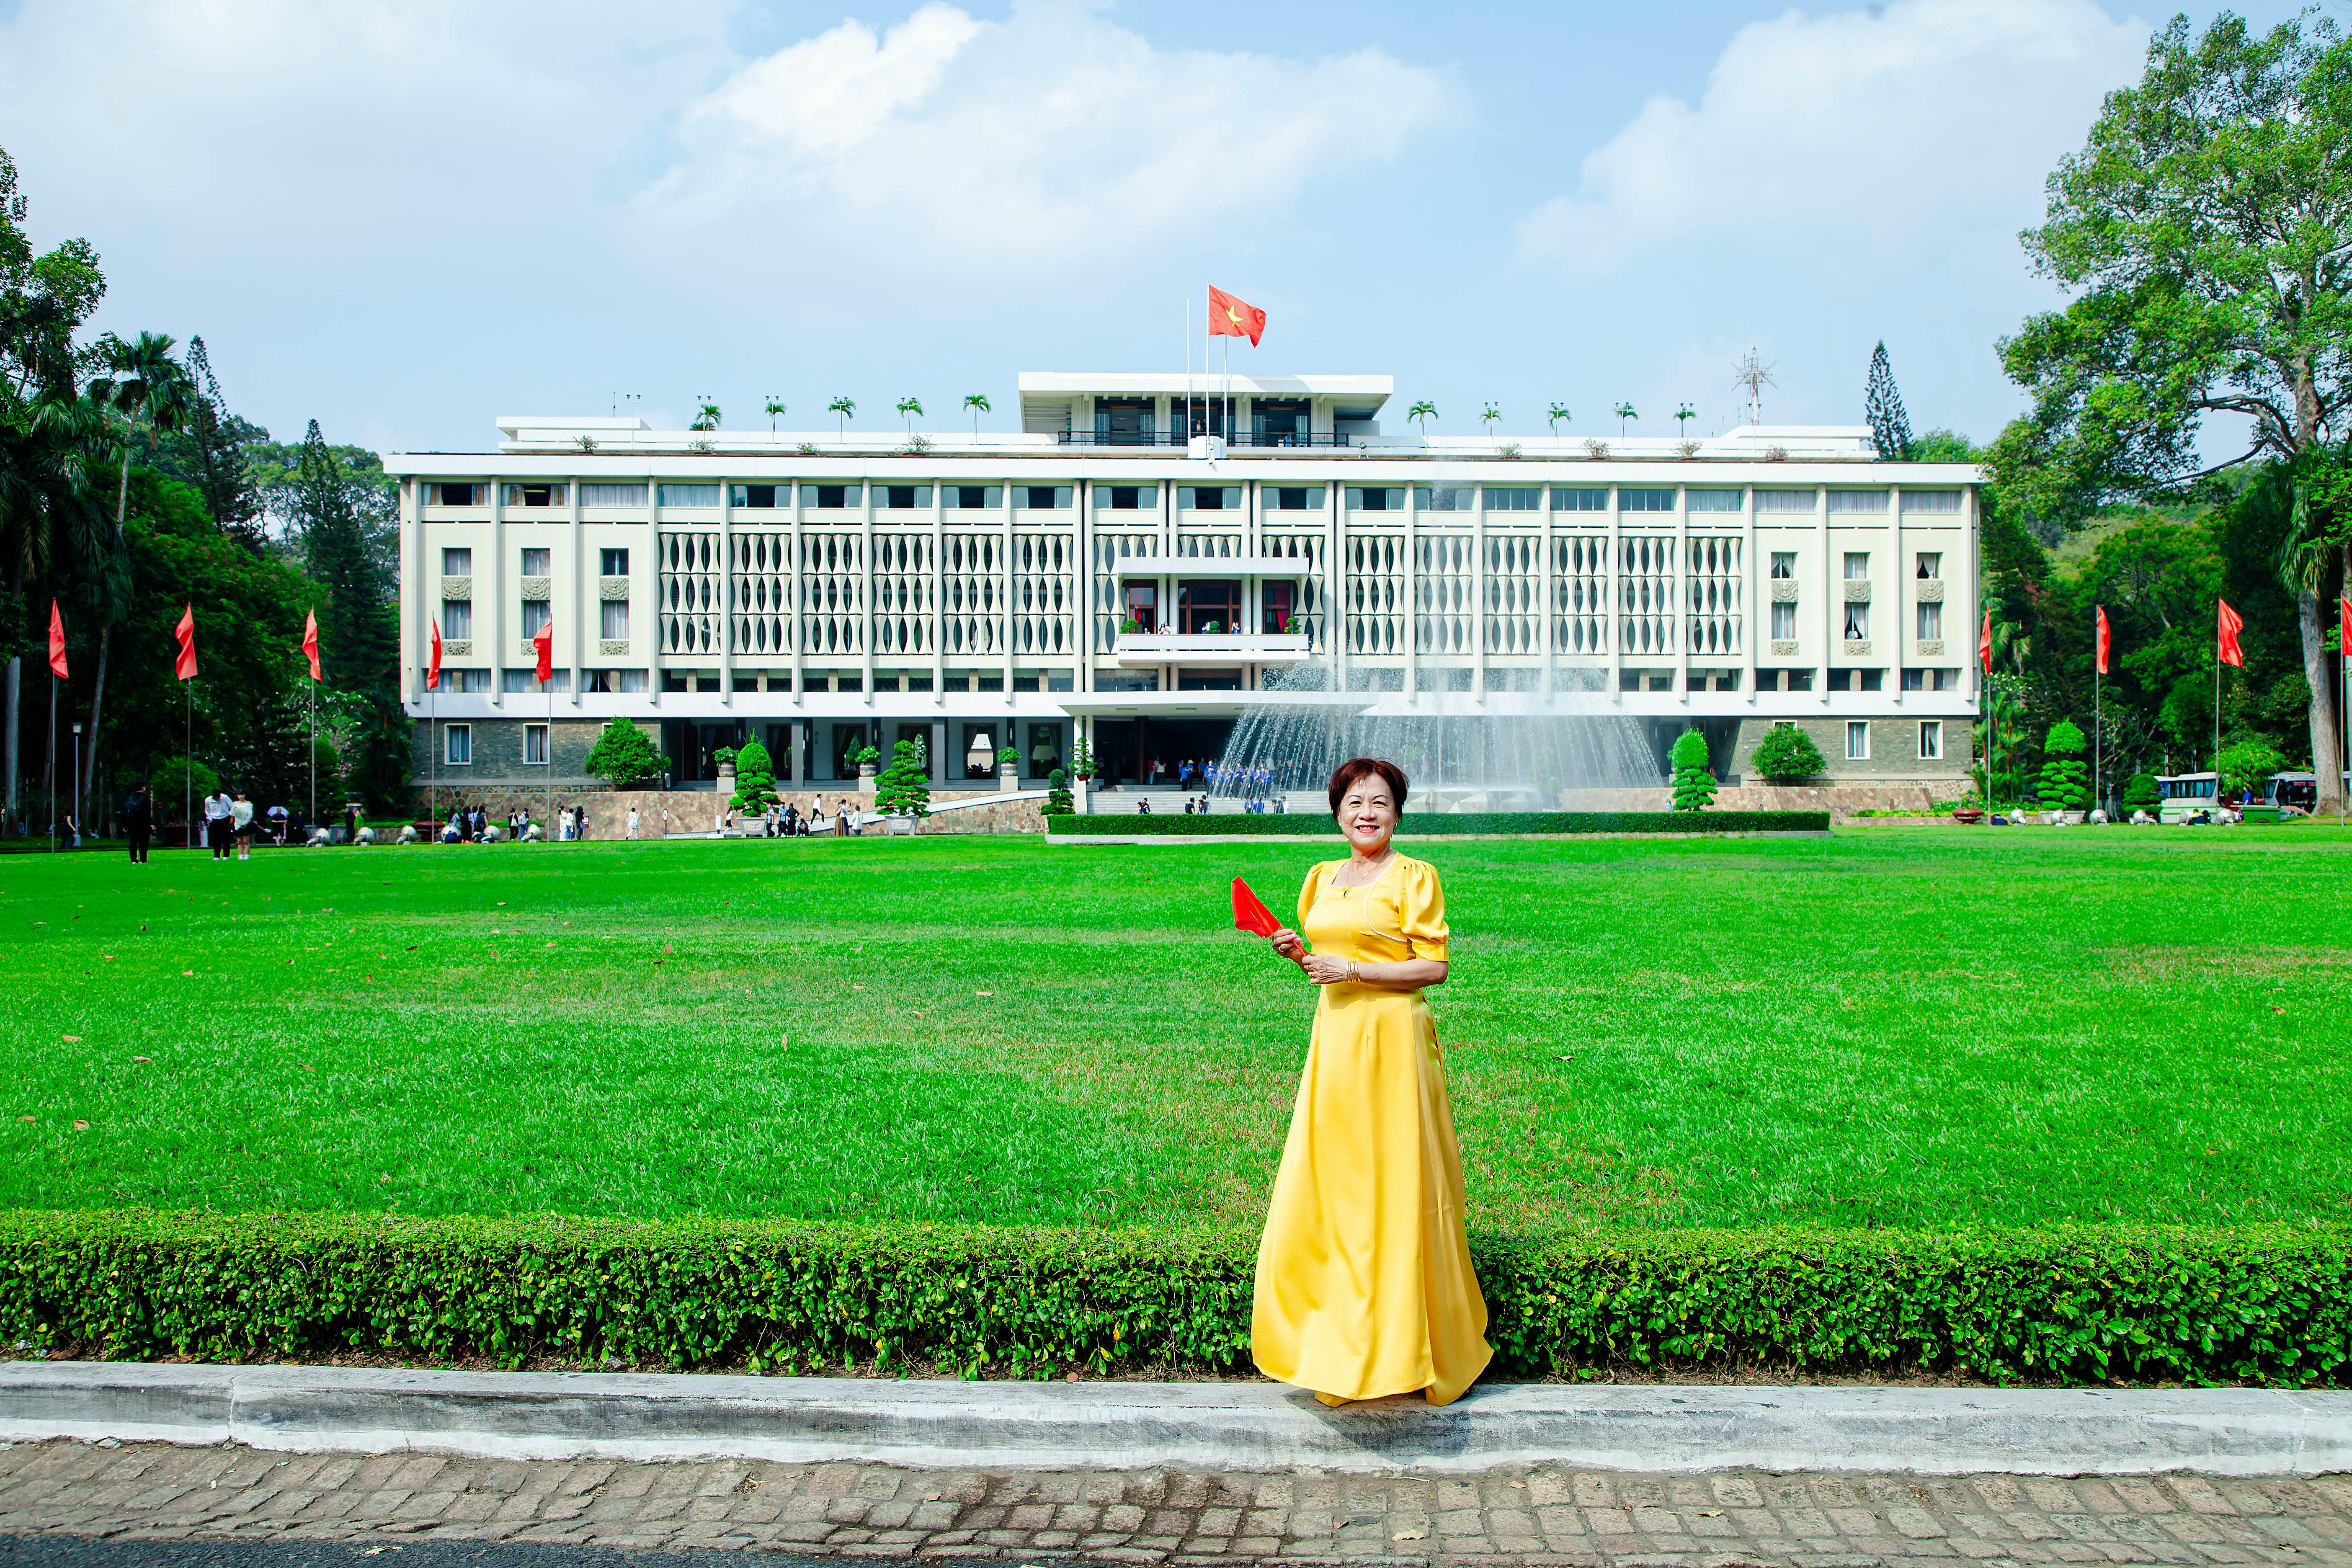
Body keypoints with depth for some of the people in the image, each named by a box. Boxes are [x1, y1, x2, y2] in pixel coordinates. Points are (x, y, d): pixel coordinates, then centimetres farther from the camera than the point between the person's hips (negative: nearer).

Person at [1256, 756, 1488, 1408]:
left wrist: (1354, 971, -16)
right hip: (1334, 1037, 6)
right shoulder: (1322, 877, 13)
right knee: (1330, 1185, 8)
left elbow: (1434, 967, -9)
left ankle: (1407, 1344, 12)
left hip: (1393, 1038, -6)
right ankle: (1342, 1346, 20)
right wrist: (1297, 954, 1)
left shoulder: (1414, 877, -6)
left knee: (1397, 1189, -1)